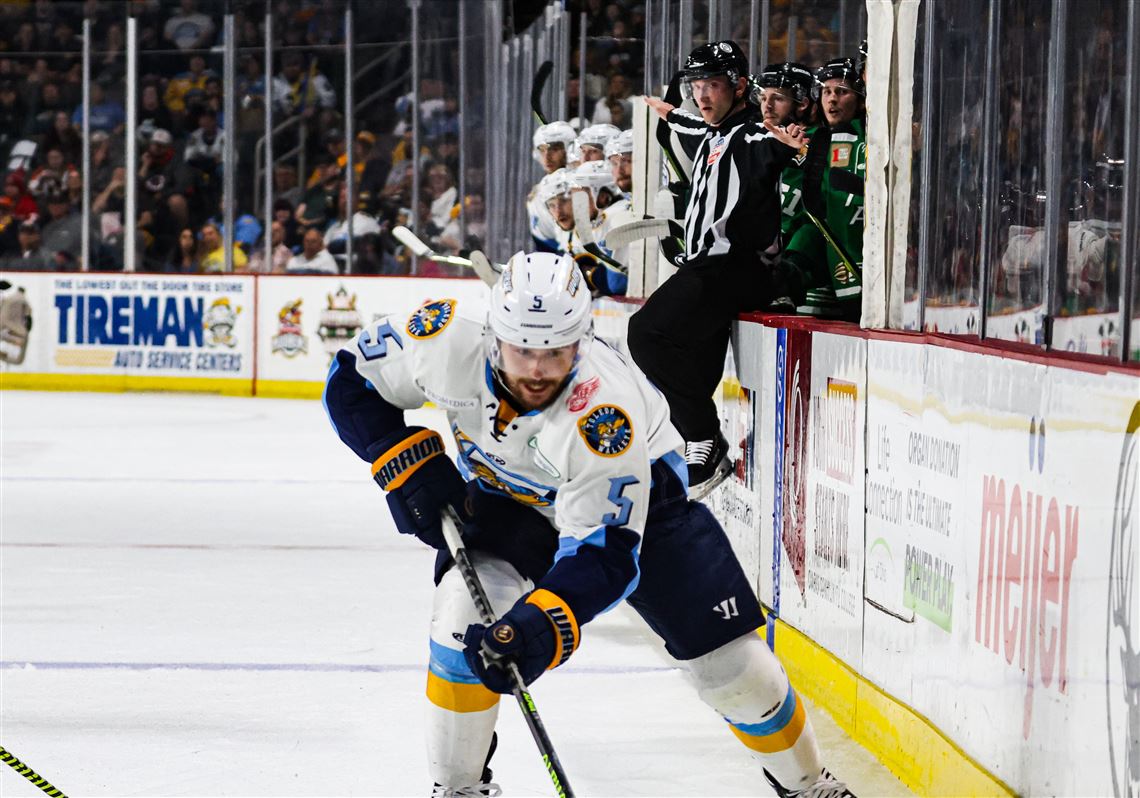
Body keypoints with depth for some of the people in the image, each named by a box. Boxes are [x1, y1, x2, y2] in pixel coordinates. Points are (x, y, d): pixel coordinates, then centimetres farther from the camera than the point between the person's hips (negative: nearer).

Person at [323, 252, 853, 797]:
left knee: (725, 656, -4)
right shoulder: (451, 345, -33)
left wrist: (543, 623, -55)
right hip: (507, 493, 2)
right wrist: (409, 465, -26)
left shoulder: (605, 414, -41)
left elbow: (604, 552, -40)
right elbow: (353, 380, -15)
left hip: (638, 490, -2)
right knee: (464, 611, -24)